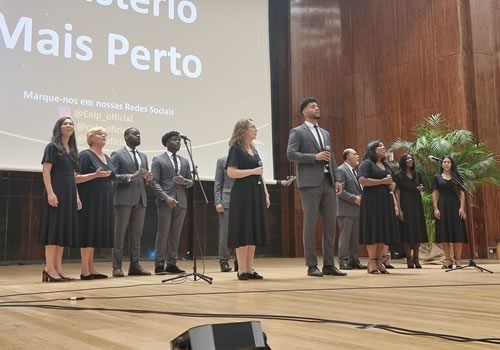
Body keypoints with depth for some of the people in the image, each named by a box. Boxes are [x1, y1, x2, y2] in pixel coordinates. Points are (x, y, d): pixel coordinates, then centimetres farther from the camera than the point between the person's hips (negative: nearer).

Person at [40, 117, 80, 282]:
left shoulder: (72, 150, 17)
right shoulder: (52, 146, -3)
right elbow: (46, 171, -11)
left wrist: (76, 196, 14)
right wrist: (50, 192, -21)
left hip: (69, 193, 8)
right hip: (56, 191, -7)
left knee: (65, 229, 6)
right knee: (54, 228, -9)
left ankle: (58, 267, 10)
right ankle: (49, 268, -6)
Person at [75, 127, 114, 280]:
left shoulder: (107, 158, 16)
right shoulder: (85, 155, -7)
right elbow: (76, 178, -14)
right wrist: (95, 174, -24)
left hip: (103, 201, 8)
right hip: (90, 200, -8)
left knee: (96, 233, 8)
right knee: (89, 232, -8)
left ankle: (91, 269, 11)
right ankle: (85, 270, -4)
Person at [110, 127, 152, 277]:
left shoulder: (143, 156, 20)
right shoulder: (117, 155, 0)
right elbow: (112, 176, -9)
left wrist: (147, 178, -1)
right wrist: (131, 176, -19)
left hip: (140, 199, 6)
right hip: (124, 199, -6)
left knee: (137, 234, 6)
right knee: (120, 233, -3)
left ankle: (135, 265, 9)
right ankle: (117, 266, 1)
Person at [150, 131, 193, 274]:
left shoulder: (185, 161, 18)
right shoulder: (158, 160, 2)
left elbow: (191, 181, 17)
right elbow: (154, 182, -6)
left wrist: (184, 181, -7)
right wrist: (166, 197, -18)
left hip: (181, 202, 5)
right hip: (165, 202, -5)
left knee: (176, 234, 5)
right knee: (163, 233, -5)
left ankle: (171, 264, 10)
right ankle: (159, 264, -1)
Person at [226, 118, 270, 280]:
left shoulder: (253, 150, 18)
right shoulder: (236, 149, -5)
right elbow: (231, 172, -16)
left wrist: (266, 193, 14)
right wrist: (253, 171, -14)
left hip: (256, 193, 8)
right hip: (243, 194, -8)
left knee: (253, 231, 7)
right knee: (243, 232, -6)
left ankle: (250, 269, 11)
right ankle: (242, 270, -1)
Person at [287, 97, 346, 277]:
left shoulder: (325, 133, 22)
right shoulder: (297, 132, 2)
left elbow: (331, 158, 20)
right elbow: (291, 154, -11)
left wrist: (336, 179, 8)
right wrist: (314, 157, -16)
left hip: (328, 182, 6)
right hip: (310, 183, -6)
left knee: (330, 223, 4)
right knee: (310, 224, -3)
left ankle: (329, 264, 11)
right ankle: (312, 266, 3)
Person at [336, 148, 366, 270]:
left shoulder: (355, 171, 19)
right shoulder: (340, 170, -8)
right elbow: (340, 190, -16)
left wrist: (361, 197, 5)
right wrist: (355, 198, -18)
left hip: (356, 209, 8)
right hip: (346, 210, -8)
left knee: (355, 238, 9)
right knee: (345, 237, -3)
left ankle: (354, 261, 15)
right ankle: (343, 261, 2)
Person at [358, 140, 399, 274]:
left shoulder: (386, 165, 23)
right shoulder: (366, 163, -1)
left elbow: (390, 183, 32)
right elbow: (362, 180, -16)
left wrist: (392, 185, 8)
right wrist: (382, 181, -14)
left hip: (386, 201, 8)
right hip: (372, 201, -7)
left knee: (384, 231, 3)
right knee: (373, 230, -9)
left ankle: (379, 260, 9)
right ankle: (371, 262, -6)